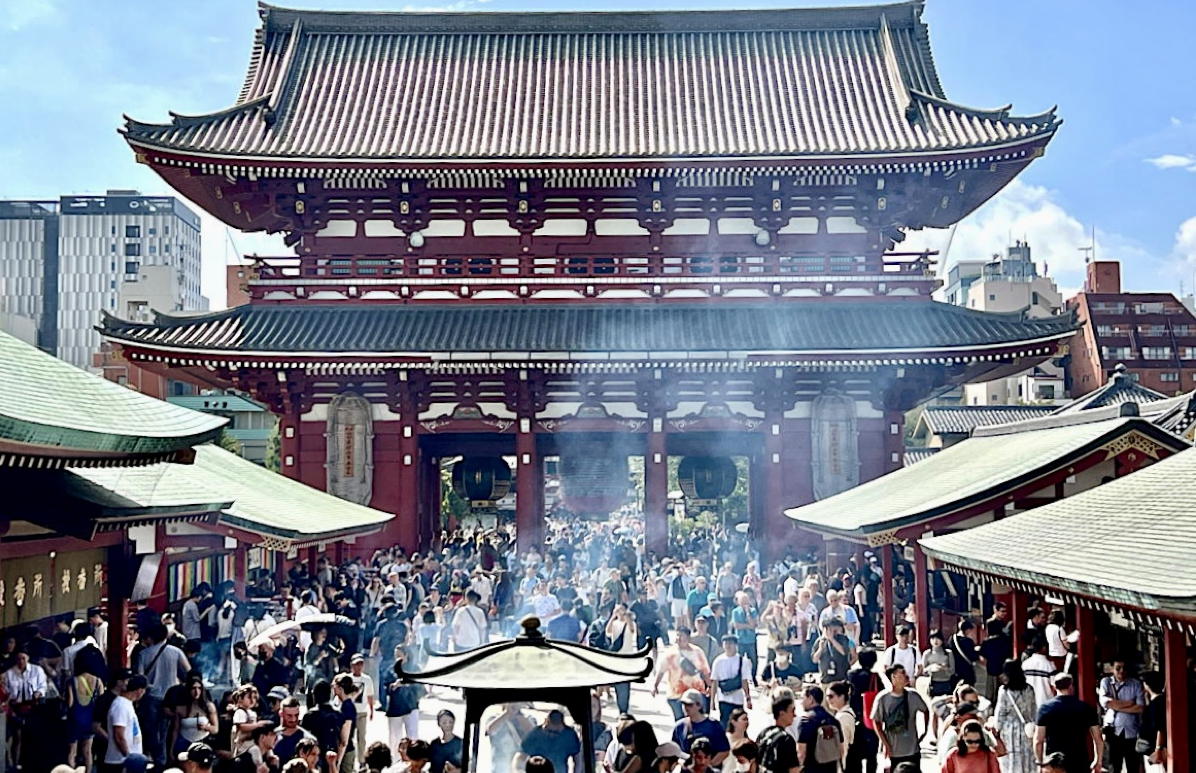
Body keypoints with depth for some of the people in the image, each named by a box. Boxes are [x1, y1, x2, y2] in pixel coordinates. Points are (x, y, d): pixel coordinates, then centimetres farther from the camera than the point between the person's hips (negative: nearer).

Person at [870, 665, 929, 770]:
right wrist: (885, 744, -8)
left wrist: (924, 731, 5)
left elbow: (925, 711, 12)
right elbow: (876, 722, -5)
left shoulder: (913, 696, -6)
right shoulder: (882, 698, -13)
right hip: (892, 751, -2)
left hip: (912, 750, 2)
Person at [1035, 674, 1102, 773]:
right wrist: (1098, 762, 13)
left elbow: (1038, 741, -6)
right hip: (1080, 764, 1)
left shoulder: (1045, 708, -3)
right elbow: (1099, 739, 1)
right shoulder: (1085, 708, 0)